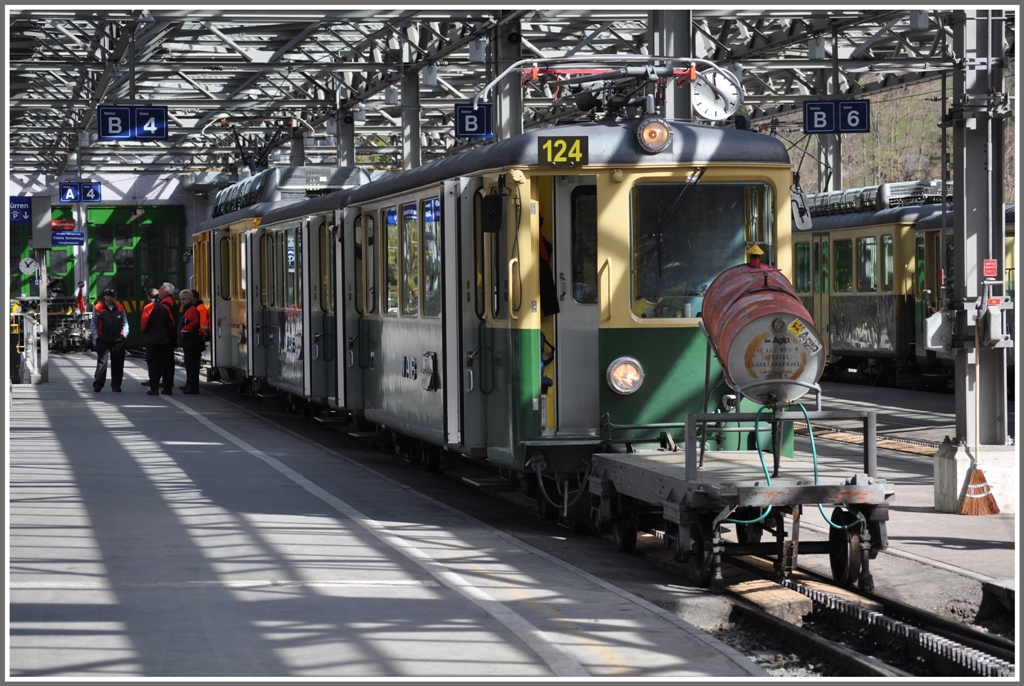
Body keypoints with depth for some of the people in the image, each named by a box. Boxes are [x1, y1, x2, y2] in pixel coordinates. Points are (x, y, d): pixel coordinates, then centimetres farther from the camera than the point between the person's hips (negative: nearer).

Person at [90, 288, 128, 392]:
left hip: (118, 340, 3)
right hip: (103, 340, -3)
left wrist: (124, 334, 5)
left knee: (117, 364, 6)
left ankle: (116, 386, 14)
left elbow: (125, 323, 17)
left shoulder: (120, 308, 9)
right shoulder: (98, 308, 0)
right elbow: (93, 325, 4)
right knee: (102, 363, -8)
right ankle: (97, 385, -5)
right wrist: (96, 337, -3)